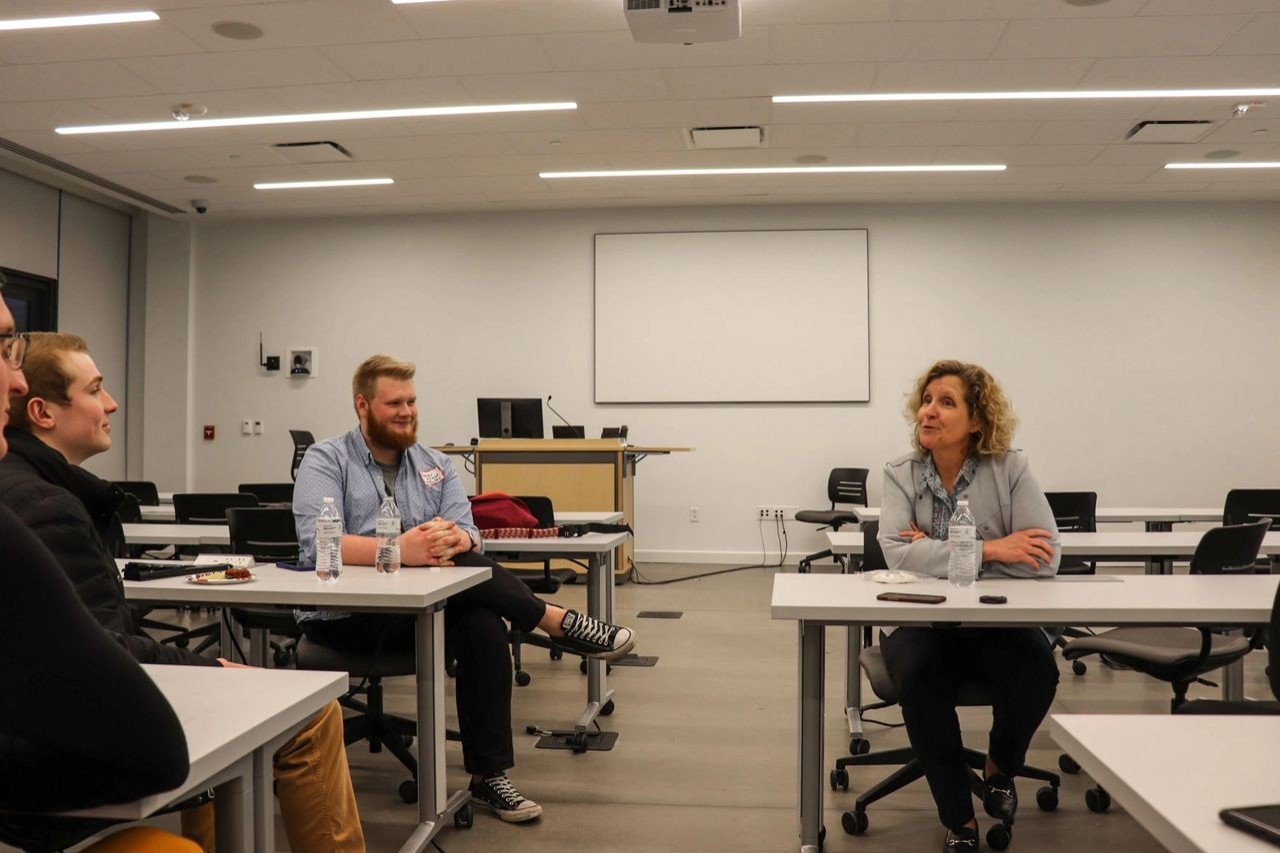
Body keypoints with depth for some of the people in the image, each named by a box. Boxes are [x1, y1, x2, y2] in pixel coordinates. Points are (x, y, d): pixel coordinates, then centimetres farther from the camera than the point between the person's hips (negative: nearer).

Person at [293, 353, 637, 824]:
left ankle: (489, 777, -19)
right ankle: (559, 622, -17)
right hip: (343, 618, -4)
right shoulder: (325, 460, -2)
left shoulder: (436, 465, 12)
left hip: (418, 612, 5)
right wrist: (399, 549, -36)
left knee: (484, 622, -29)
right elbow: (317, 542, -20)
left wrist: (454, 539, -27)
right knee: (454, 568, -31)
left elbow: (469, 536, -1)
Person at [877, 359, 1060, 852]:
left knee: (1036, 673, -30)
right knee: (917, 676, -31)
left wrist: (936, 551, -16)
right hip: (922, 621, 0)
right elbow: (897, 554, -16)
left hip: (1001, 622, 0)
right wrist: (987, 549, -22)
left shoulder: (1010, 469, -3)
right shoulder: (900, 474, 0)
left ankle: (1001, 767, 8)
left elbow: (1044, 558, -14)